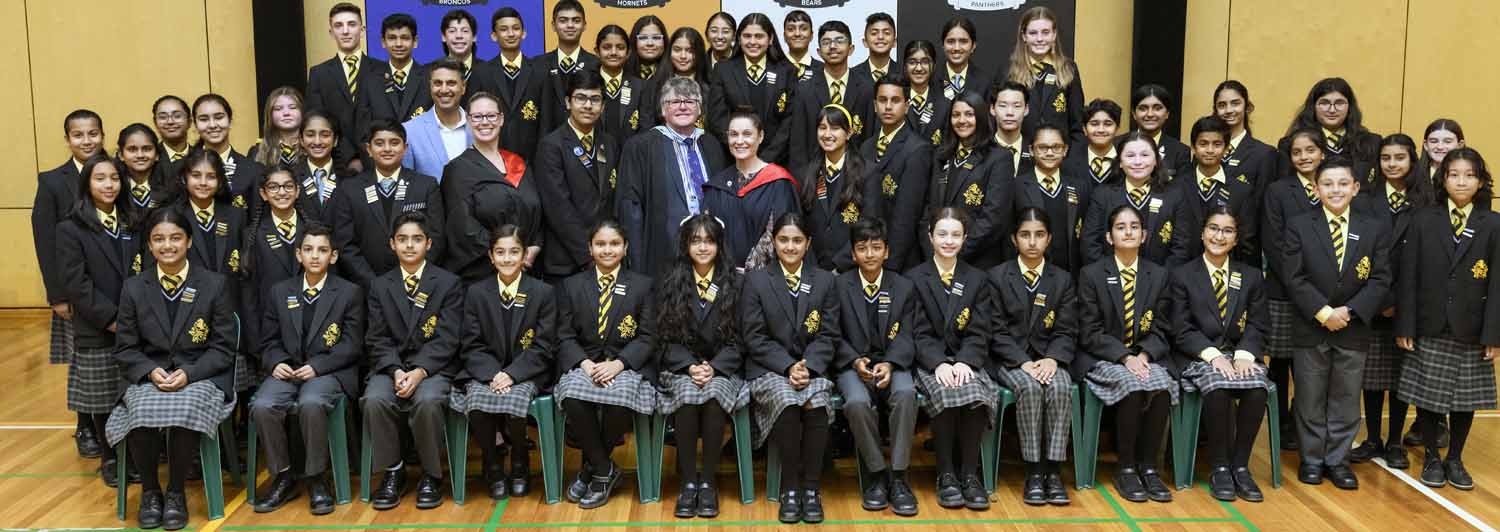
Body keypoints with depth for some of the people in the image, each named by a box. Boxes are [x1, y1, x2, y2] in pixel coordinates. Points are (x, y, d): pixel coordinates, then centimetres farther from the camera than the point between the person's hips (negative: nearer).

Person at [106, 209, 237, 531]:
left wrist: (189, 373, -16)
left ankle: (176, 493, -10)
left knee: (185, 412, -34)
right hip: (148, 376, 2)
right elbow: (125, 349, 7)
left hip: (200, 376, -2)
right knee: (143, 413, -32)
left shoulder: (215, 285, 1)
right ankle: (150, 490, -5)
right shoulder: (133, 288, 7)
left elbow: (223, 347, 0)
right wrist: (151, 371, -14)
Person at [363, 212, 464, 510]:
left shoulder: (449, 284, 4)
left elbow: (447, 339, -4)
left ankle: (431, 476, -12)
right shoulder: (379, 286, 13)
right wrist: (396, 371, -14)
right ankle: (393, 472, -9)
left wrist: (419, 372, -19)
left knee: (427, 401, -34)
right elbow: (377, 339, 5)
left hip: (433, 366, -2)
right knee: (375, 400, -29)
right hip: (390, 366, 2)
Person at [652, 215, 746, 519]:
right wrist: (691, 367, -15)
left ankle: (708, 482, -21)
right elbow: (666, 338, 2)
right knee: (688, 395, -32)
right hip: (680, 369, 1)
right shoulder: (671, 284, 7)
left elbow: (737, 339, 1)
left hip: (722, 370, 0)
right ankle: (687, 482, -20)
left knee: (714, 394, -33)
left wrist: (714, 368, -15)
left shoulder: (735, 283, 5)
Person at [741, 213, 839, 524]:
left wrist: (808, 367, -13)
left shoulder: (825, 281, 11)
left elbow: (828, 335, 5)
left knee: (817, 404, -31)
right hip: (768, 370, -1)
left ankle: (811, 488, -17)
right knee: (787, 402, -33)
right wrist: (788, 367, -14)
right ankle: (789, 488, -18)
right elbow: (754, 337, -1)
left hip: (812, 367, 2)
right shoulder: (755, 281, 5)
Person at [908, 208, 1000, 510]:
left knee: (975, 394, -31)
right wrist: (939, 363, -19)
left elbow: (979, 333, 5)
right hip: (929, 362, -2)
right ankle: (946, 475, -19)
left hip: (966, 361, 2)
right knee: (946, 394, -33)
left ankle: (970, 474, -19)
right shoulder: (914, 279, 7)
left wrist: (964, 362, -15)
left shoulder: (977, 280, 14)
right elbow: (919, 333, -2)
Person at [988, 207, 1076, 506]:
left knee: (1061, 388, -31)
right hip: (1009, 359, -2)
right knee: (1030, 388, -33)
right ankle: (1034, 472, -27)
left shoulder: (1063, 280, 12)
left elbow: (1066, 332, 5)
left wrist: (1051, 359, -16)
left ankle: (1053, 470, -27)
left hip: (1047, 358, 2)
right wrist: (1023, 362, -17)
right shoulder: (997, 277, 4)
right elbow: (997, 331, -3)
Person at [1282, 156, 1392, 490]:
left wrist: (1350, 311, -15)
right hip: (1310, 328, -1)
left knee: (1346, 400, 8)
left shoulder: (1376, 229, 3)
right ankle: (1311, 460, 18)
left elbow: (1380, 280, -2)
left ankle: (1338, 460, 19)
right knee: (1310, 399, 7)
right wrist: (1324, 313, -17)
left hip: (1354, 329, 2)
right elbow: (1294, 278, -8)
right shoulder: (1298, 227, -2)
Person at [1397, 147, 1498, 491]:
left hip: (1471, 332, 0)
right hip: (1430, 328, 0)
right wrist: (1405, 327, -6)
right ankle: (1431, 458, 22)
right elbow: (1408, 278, -1)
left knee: (1465, 399, 9)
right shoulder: (1423, 220, 2)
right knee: (1427, 397, 5)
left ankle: (1455, 459, 25)